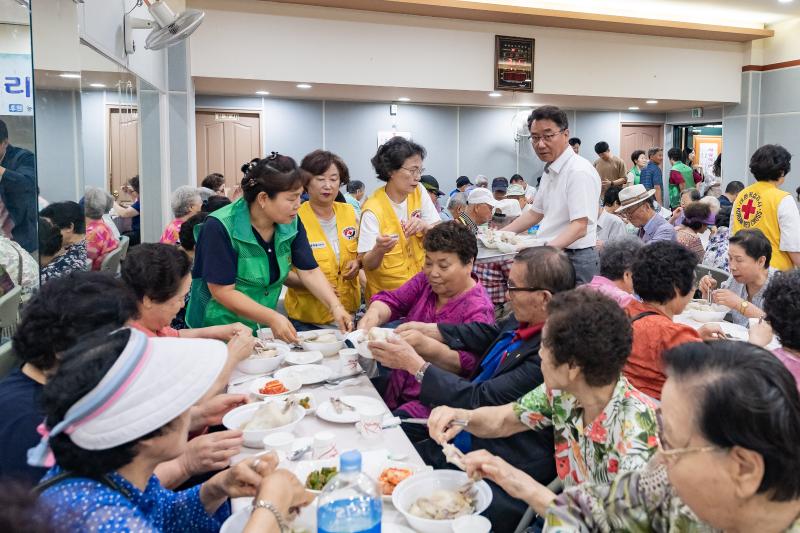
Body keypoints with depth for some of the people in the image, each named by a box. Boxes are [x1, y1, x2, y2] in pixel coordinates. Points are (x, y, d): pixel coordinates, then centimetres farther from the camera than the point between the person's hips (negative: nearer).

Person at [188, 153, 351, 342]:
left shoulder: (291, 223, -1)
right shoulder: (220, 227, -18)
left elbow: (309, 271, 0)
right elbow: (223, 291, -18)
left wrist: (335, 307, -14)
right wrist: (272, 318, -24)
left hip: (263, 330, 5)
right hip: (218, 331, -5)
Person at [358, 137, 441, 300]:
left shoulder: (418, 192, -3)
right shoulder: (373, 210, -19)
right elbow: (367, 264, -18)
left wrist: (423, 226, -22)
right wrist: (379, 250, -39)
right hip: (387, 292, -4)